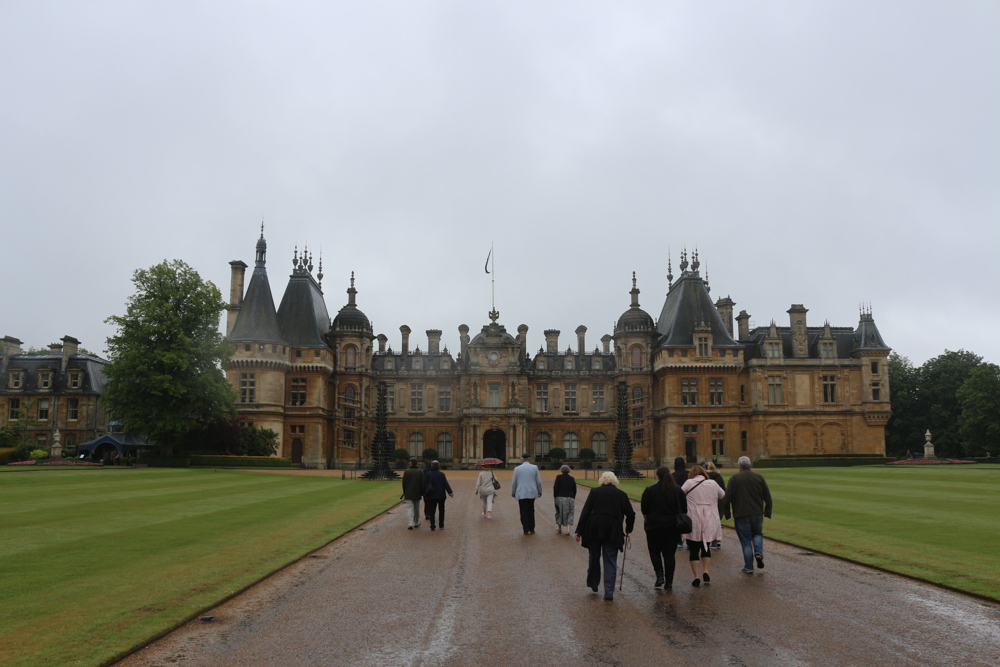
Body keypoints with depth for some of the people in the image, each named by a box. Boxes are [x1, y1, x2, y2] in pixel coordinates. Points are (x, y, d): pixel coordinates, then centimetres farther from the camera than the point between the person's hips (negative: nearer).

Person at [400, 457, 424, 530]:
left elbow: (404, 483, -2)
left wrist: (404, 493, 10)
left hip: (408, 494, -2)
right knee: (417, 509, 15)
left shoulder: (406, 471, -5)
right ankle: (416, 523, 25)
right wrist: (421, 493, 7)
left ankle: (410, 524, -17)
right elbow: (422, 483, -2)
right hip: (417, 494, 2)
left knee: (410, 509, -3)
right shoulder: (420, 471, -2)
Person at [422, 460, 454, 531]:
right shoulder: (441, 474, -6)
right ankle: (441, 525, 13)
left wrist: (424, 493, 6)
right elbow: (446, 484, -9)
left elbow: (424, 485, -4)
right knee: (441, 510, 12)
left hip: (432, 496, 0)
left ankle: (432, 526, 0)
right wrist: (450, 493, -8)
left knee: (432, 511, 5)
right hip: (441, 495, 0)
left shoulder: (427, 474, -4)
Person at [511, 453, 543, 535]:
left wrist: (513, 492, 16)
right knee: (531, 511, 12)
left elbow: (514, 482, 3)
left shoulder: (517, 469, -1)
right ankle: (531, 529, 14)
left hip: (521, 493, -1)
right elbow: (538, 481, 2)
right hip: (532, 493, 1)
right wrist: (539, 491, 14)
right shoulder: (534, 468, -1)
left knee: (524, 512, 4)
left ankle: (526, 530, 2)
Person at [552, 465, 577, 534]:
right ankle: (568, 528, -6)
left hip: (560, 497, -1)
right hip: (570, 498, 1)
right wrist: (573, 498, 17)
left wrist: (555, 496, 1)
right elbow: (574, 490, 6)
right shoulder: (572, 478, 2)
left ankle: (559, 527, 22)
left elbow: (556, 488, -10)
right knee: (569, 513, 6)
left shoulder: (558, 477, -6)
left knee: (559, 512, 16)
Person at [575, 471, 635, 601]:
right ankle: (609, 592, 1)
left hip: (594, 529, 0)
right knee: (610, 561, 5)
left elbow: (585, 512, 1)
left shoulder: (595, 492, 8)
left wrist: (579, 531, 1)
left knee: (594, 557, 17)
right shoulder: (622, 494, 11)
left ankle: (593, 583, 32)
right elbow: (630, 514, 11)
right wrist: (628, 529, 29)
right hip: (613, 531, 0)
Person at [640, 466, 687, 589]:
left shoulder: (650, 490, -7)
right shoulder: (678, 490, 3)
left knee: (654, 551, 14)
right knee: (669, 554, 8)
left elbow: (644, 509, -4)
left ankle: (660, 575, -2)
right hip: (673, 527, 3)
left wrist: (646, 521, 11)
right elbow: (684, 509, 8)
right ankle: (669, 582, 7)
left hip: (655, 526, -3)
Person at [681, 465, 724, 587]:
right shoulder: (713, 483, 6)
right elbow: (722, 495, 23)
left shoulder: (689, 483, -3)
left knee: (693, 549, 6)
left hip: (694, 522, -3)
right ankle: (705, 572, 5)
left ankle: (696, 577, 1)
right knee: (705, 547, 20)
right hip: (710, 522, 3)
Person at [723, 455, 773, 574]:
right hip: (757, 513, 2)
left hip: (741, 514, -2)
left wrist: (727, 513, 4)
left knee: (746, 540, 4)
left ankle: (748, 567, 5)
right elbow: (767, 497, 6)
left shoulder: (734, 478, -4)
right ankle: (758, 553, -2)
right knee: (758, 534, 23)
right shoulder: (759, 478, 5)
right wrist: (767, 512, 14)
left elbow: (727, 498, -6)